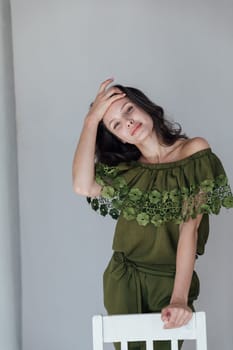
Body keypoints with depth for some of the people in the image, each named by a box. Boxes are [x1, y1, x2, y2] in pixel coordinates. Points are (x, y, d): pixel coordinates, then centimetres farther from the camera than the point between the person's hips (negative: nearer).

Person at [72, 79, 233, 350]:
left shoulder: (194, 151, -7)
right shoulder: (124, 169, 4)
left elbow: (190, 226, -15)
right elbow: (82, 186, -17)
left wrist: (180, 298, -23)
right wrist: (91, 120, -13)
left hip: (171, 280, -2)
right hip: (123, 280, 3)